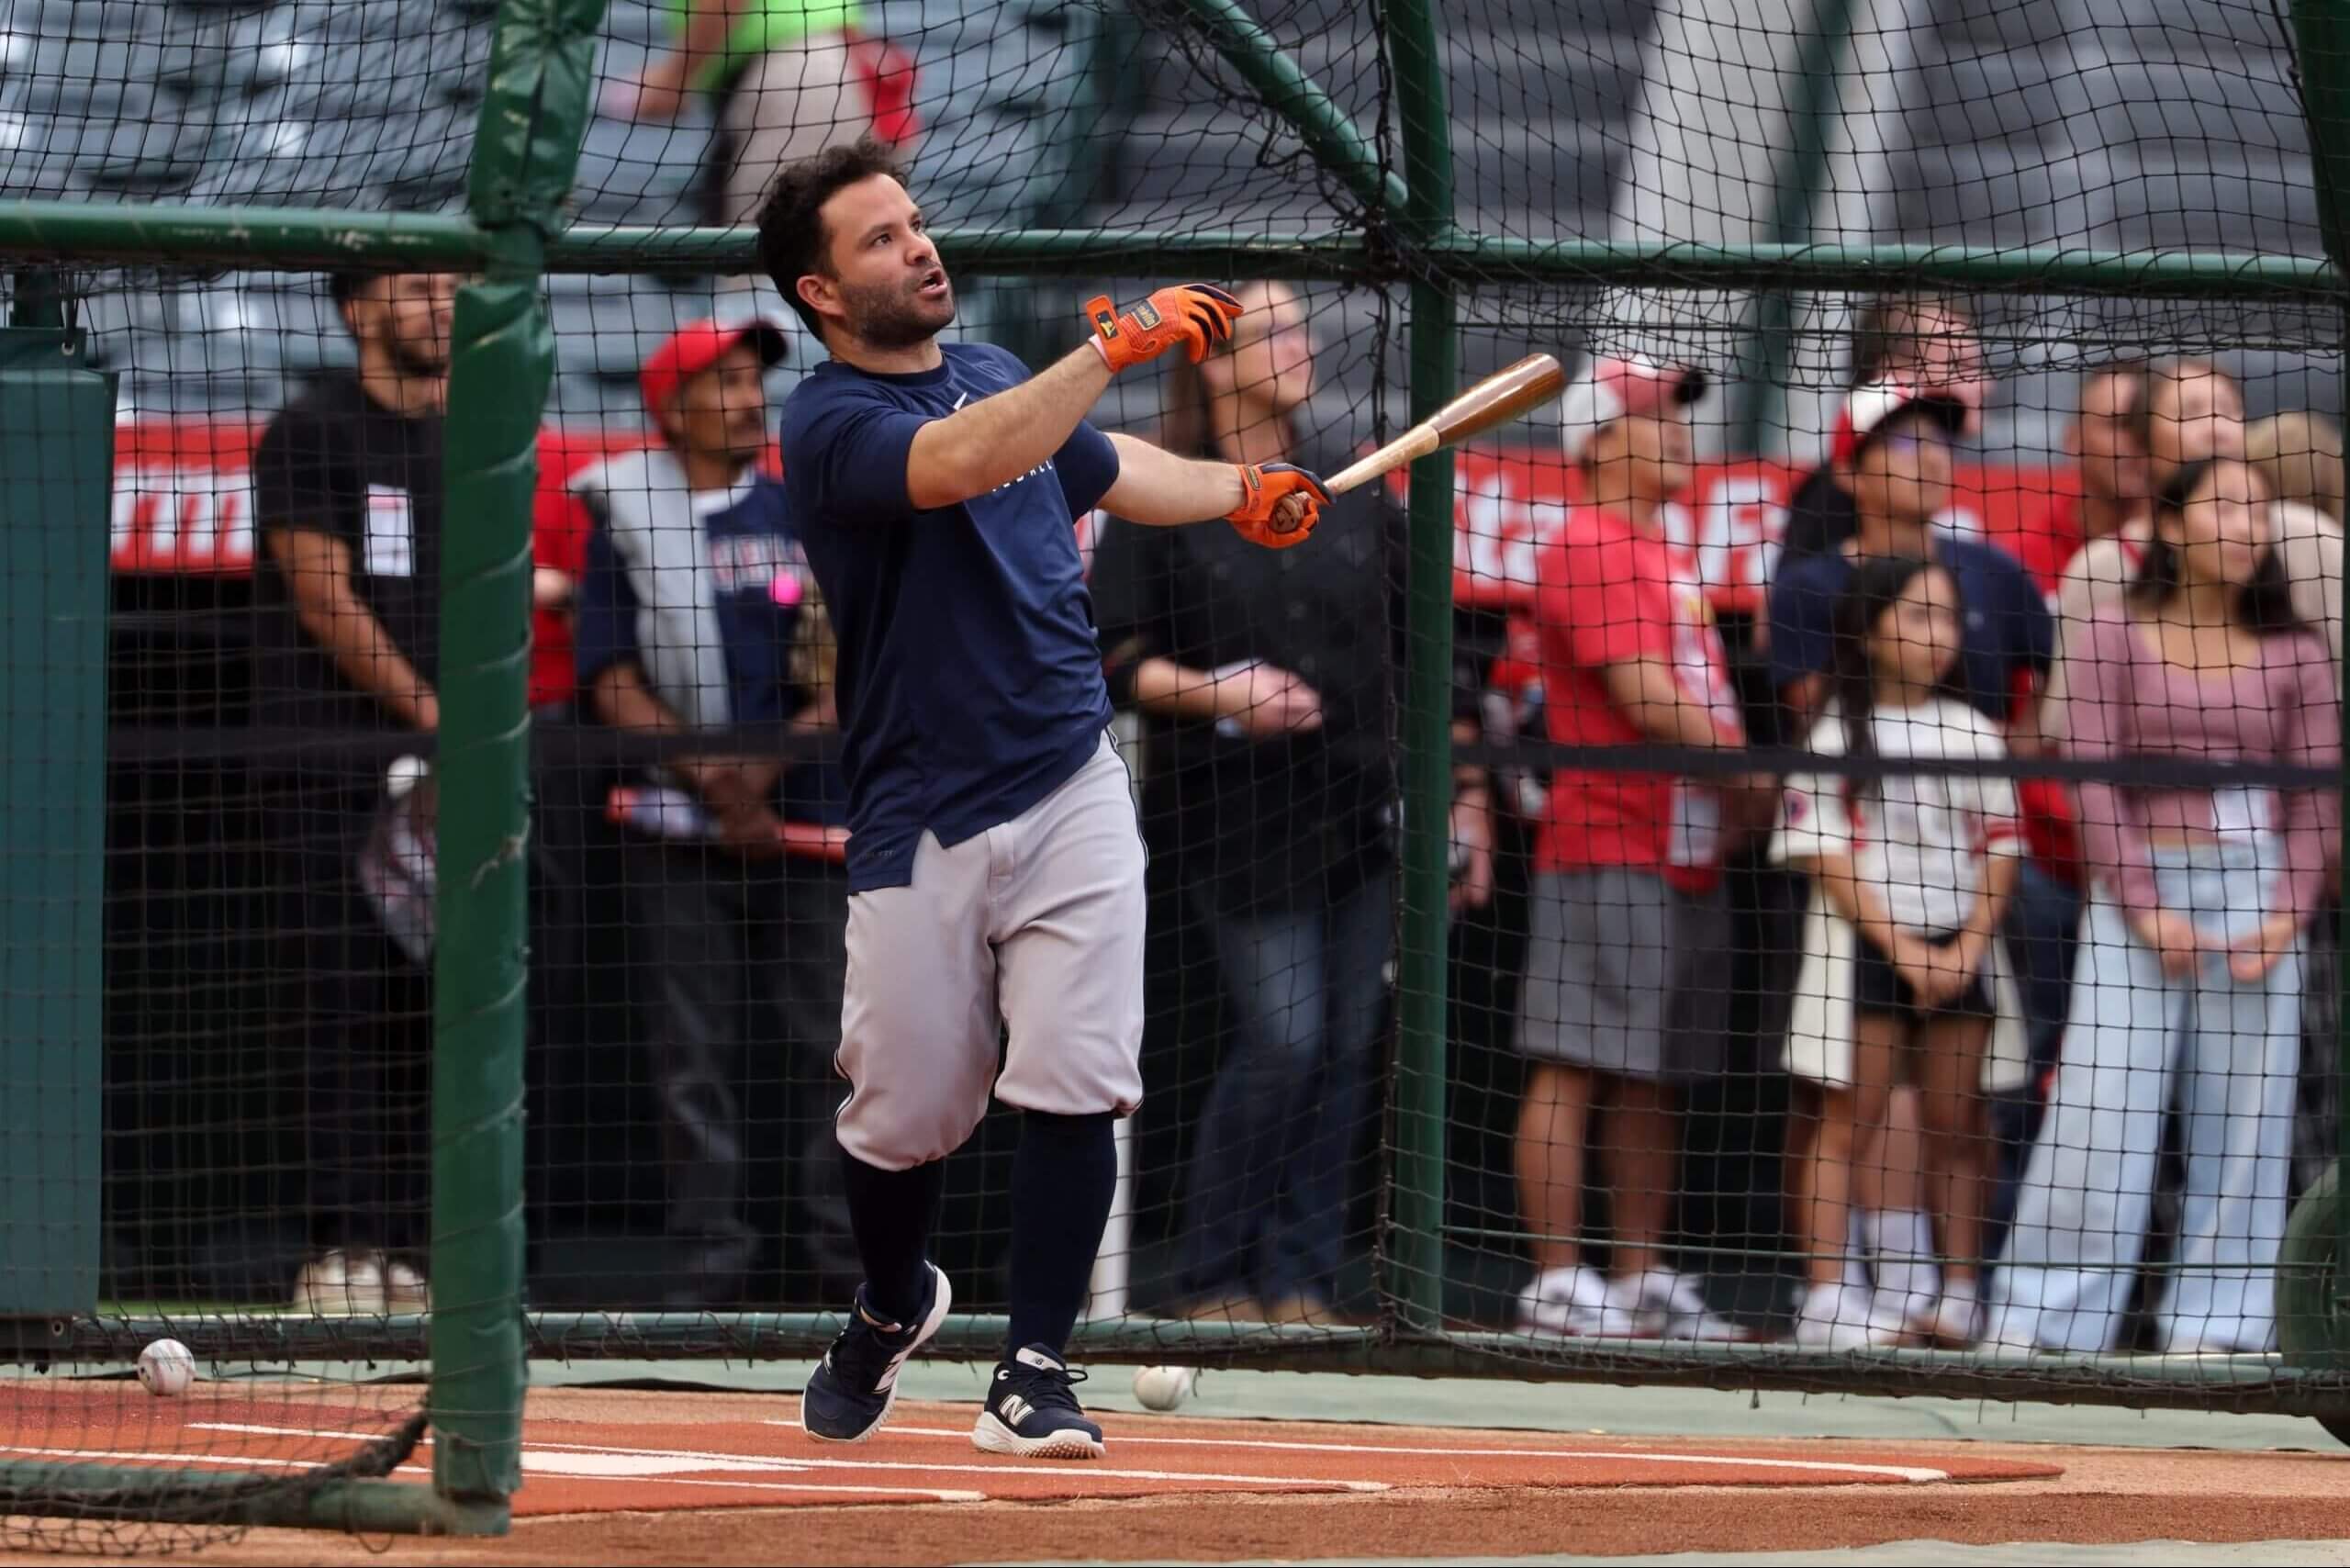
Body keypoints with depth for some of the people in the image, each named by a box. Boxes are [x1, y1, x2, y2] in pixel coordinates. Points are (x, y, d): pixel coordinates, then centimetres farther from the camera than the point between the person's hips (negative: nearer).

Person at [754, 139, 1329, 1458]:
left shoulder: (995, 373, 12)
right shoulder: (830, 425, -11)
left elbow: (1102, 468, 34)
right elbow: (959, 464, -32)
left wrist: (1240, 493, 30)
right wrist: (1119, 346, -37)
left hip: (1072, 790, 4)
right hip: (925, 823, -4)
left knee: (1076, 1085, -9)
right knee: (904, 1112, 3)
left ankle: (1036, 1372, -2)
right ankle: (895, 1308, 33)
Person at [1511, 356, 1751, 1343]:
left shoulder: (1666, 558, 21)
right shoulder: (1589, 548, -9)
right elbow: (1646, 698, -16)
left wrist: (1743, 798, 7)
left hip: (1689, 852, 10)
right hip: (1607, 850, -10)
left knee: (1656, 1079, 11)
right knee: (1574, 1068, -9)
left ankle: (1640, 1280, 16)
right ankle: (1557, 1282, -10)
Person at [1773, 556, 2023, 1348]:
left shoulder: (1974, 734, 9)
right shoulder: (1839, 732, -2)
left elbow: (2000, 847, 8)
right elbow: (1824, 853, -7)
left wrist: (1968, 947, -6)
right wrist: (1901, 947, -13)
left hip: (1959, 949, 4)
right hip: (1862, 949, -4)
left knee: (1954, 1123, 4)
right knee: (1848, 1118, -3)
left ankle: (1959, 1295, 8)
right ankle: (1827, 1298, -5)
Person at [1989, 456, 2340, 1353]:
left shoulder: (2294, 657, 8)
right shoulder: (2120, 638, 4)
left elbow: (2318, 804, 6)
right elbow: (2093, 781, -2)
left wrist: (2285, 917, -8)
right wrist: (2146, 909, -11)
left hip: (2255, 890, 2)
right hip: (2139, 884, -2)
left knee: (2242, 1115, 1)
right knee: (2100, 1110, -6)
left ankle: (2215, 1321, 7)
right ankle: (2045, 1314, -1)